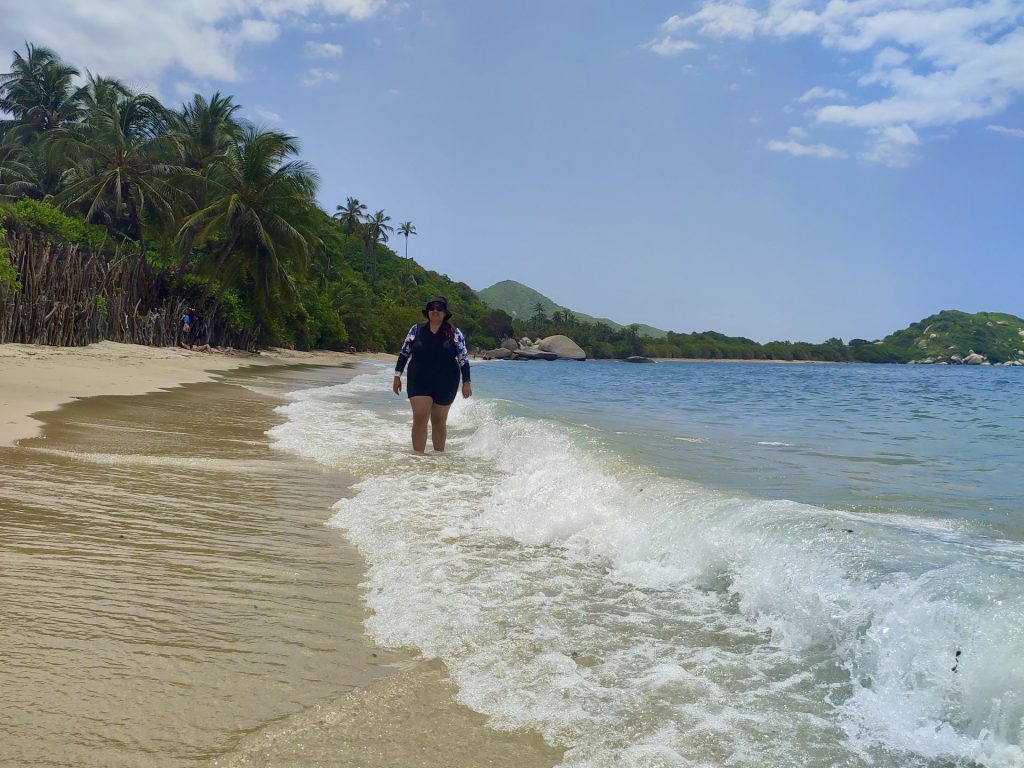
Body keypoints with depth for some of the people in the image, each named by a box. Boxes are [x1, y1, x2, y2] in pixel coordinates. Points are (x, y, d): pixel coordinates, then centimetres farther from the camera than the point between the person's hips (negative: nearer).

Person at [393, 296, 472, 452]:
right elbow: (404, 354, 8)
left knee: (439, 421, 9)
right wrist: (397, 377, 6)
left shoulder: (454, 334, -1)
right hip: (418, 383, 0)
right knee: (420, 418, -11)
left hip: (445, 384, 0)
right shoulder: (416, 330, 3)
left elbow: (463, 359, -1)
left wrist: (466, 382, -6)